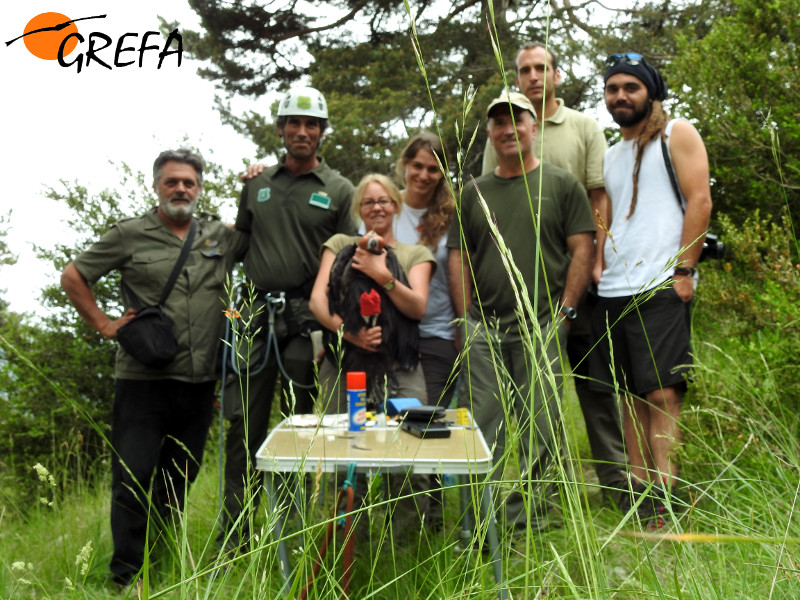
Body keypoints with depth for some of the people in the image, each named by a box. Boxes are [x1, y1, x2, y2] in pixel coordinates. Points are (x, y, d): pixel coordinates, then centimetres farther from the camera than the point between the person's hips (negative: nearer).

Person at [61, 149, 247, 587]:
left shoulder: (221, 237, 9)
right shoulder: (131, 235, 1)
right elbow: (72, 276, 6)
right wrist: (104, 324, 0)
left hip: (199, 385, 4)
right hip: (143, 381, -3)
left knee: (179, 480, 13)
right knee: (133, 477, -4)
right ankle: (127, 576, 9)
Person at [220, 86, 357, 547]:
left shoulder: (339, 190, 5)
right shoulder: (257, 184, 15)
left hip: (307, 318, -2)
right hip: (259, 313, 3)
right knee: (245, 421, 1)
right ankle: (234, 534, 9)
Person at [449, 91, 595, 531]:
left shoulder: (561, 184, 7)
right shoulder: (475, 192, 15)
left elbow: (582, 249, 3)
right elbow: (459, 256, 13)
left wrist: (564, 309, -6)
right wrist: (466, 317, 3)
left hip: (541, 326, -2)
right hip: (484, 329, 2)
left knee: (539, 431, 1)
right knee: (480, 430, 1)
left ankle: (529, 519, 12)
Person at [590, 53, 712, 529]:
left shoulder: (677, 134, 5)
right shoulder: (611, 154, 23)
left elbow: (699, 200, -5)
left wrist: (683, 270, -13)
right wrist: (600, 269, 10)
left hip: (661, 287, -6)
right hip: (614, 291, 7)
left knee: (662, 392, -10)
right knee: (631, 395, 7)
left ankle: (664, 505, -9)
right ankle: (636, 499, 12)